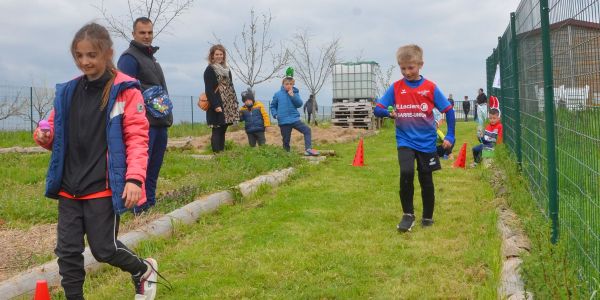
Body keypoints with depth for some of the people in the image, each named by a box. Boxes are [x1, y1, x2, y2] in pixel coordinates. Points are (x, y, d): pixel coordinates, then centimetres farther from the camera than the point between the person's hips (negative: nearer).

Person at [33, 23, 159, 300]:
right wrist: (44, 136, -7)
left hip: (104, 188, -5)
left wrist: (134, 178, -23)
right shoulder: (67, 91, 7)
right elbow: (57, 134, 17)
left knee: (104, 248, 4)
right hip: (69, 187, 5)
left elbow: (137, 137, -11)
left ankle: (144, 270, 33)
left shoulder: (125, 90, -8)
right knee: (67, 250, 6)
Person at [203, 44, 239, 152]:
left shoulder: (226, 69, 17)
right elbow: (209, 90, -13)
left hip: (228, 105, 7)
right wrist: (215, 105, -21)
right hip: (217, 105, -7)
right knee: (217, 131, -7)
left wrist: (235, 103, 12)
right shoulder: (209, 70, -5)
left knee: (223, 131, 9)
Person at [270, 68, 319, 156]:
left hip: (295, 119, 1)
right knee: (286, 141, 2)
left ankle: (308, 149, -14)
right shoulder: (278, 94, 1)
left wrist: (293, 96, -17)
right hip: (283, 121, -1)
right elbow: (272, 106, 11)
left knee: (307, 130, -14)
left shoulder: (295, 93, 5)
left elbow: (299, 104, -6)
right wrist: (275, 114, -6)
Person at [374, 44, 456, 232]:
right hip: (405, 141, 0)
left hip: (427, 142, 0)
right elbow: (377, 109, -3)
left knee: (426, 181, 9)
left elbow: (449, 110, 0)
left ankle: (428, 217, 29)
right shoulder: (396, 88, -1)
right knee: (406, 173, -22)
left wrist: (449, 136, -7)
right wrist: (388, 112, -24)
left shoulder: (430, 88, -4)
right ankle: (408, 215, -5)